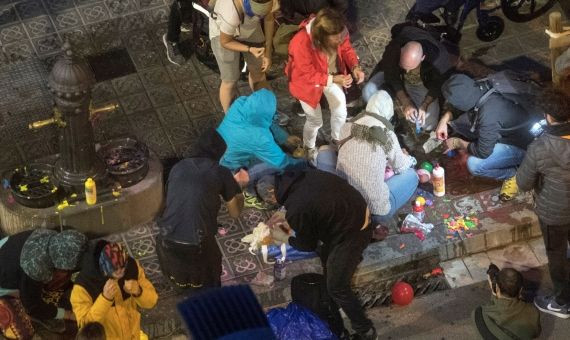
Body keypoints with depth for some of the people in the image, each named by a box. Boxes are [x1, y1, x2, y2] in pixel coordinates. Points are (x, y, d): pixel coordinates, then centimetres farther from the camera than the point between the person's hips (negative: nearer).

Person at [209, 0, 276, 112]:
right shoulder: (231, 14, -44)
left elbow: (269, 19, -11)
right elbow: (225, 42, -24)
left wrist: (268, 53, -10)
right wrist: (250, 49, -35)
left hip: (249, 26, 5)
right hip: (223, 33, -5)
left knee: (258, 70, 18)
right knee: (230, 81, 1)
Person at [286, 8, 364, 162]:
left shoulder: (338, 32, -29)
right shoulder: (302, 43, -43)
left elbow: (346, 49, -8)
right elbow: (308, 75, -30)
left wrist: (355, 67, -26)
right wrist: (334, 80, -36)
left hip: (332, 75, 5)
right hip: (307, 81, -4)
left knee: (340, 111, 15)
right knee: (315, 120, 10)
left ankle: (337, 139, 48)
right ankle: (309, 149, 43)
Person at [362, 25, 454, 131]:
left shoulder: (438, 57, -39)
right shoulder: (393, 49, -35)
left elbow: (437, 86, -20)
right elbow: (392, 78, -21)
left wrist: (424, 106, -33)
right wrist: (406, 104, -28)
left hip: (422, 85, 0)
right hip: (396, 75, 1)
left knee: (428, 124, -17)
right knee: (368, 92, -25)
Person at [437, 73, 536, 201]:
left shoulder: (488, 116, -38)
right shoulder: (478, 90, -15)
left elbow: (483, 152, -27)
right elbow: (456, 107, 8)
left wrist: (457, 143, -13)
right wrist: (444, 120, -8)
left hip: (521, 146, -8)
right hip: (507, 131, 8)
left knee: (474, 165, -26)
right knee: (457, 121, -1)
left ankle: (512, 174, 0)